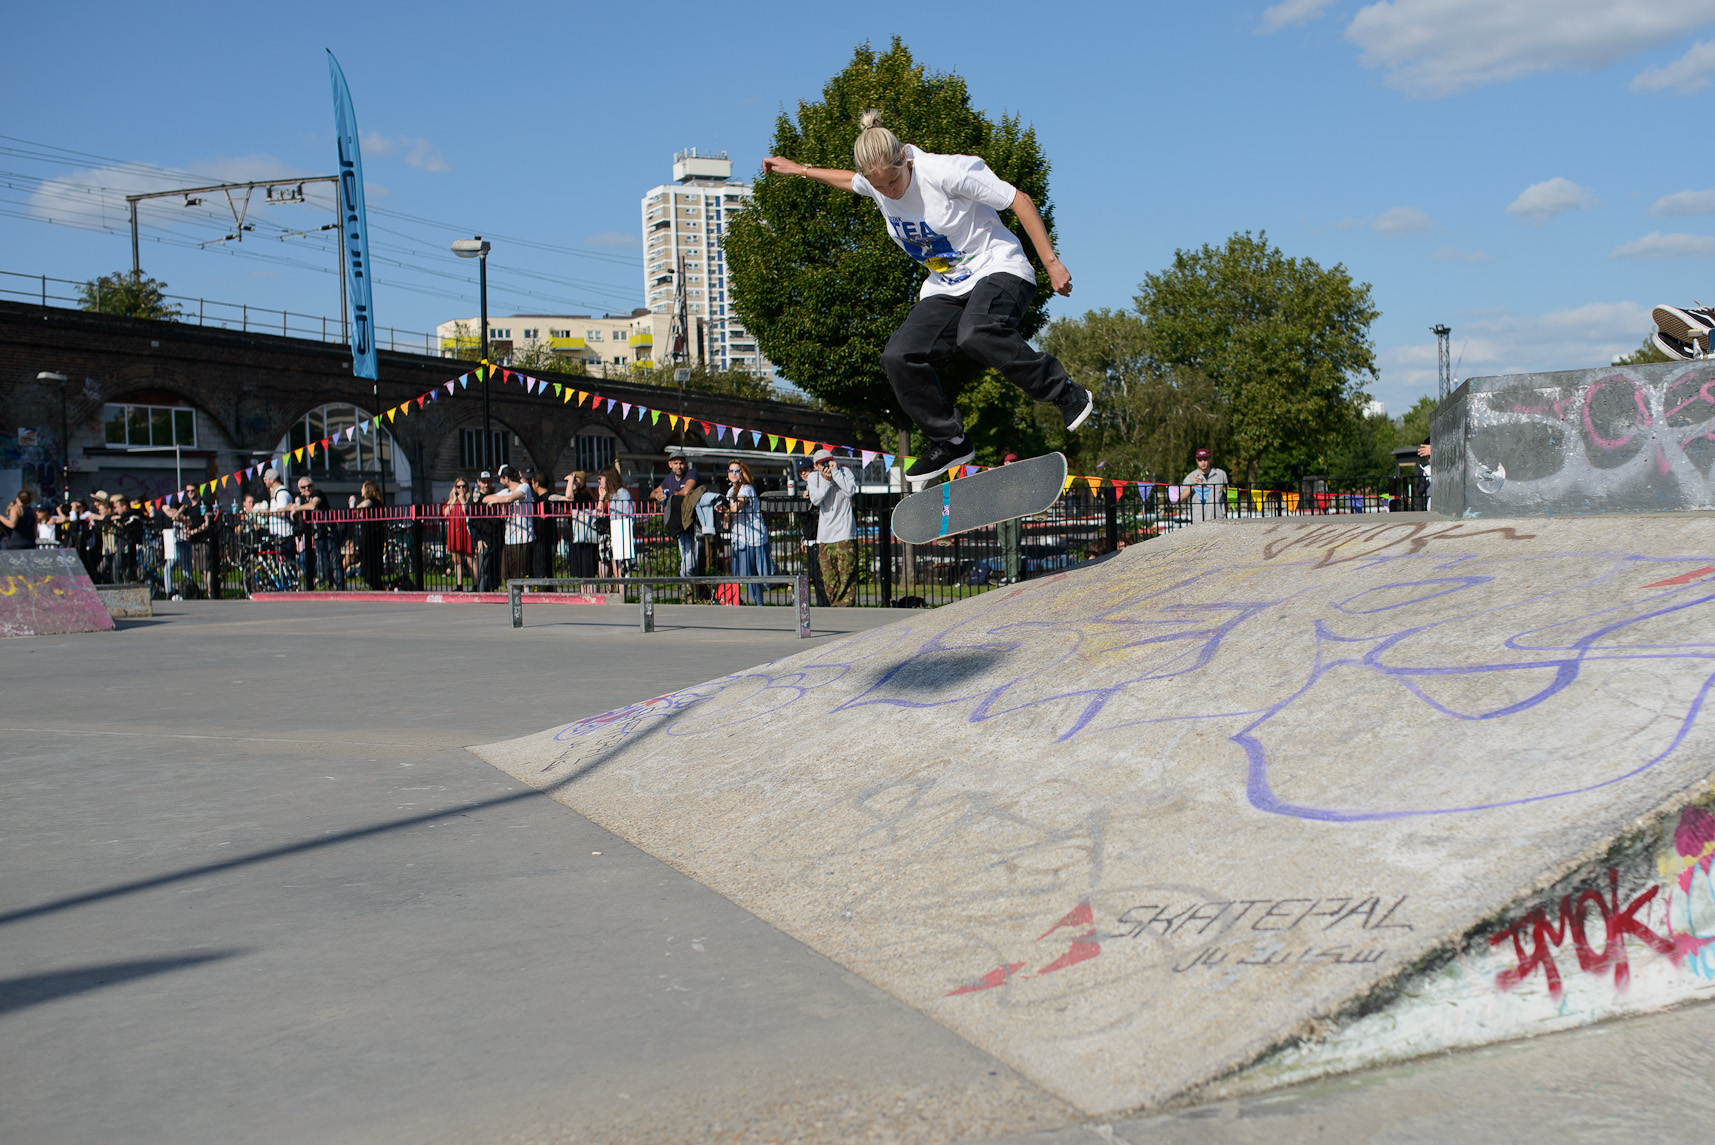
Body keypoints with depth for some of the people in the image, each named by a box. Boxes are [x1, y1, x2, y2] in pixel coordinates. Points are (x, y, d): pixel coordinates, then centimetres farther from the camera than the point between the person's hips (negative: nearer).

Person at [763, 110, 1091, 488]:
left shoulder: (945, 171, -24)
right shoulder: (875, 182, -6)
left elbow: (1019, 200, -17)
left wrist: (1051, 263, -17)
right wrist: (801, 170, 26)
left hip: (998, 269, -6)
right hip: (946, 287, 6)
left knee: (975, 335, -37)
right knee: (899, 357, -13)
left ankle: (1068, 394, -20)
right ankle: (950, 442, 5)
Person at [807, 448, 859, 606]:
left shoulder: (844, 471, 0)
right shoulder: (814, 476, 6)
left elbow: (851, 490, -16)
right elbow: (815, 499, -7)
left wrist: (835, 472, -13)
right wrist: (826, 481, -16)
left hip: (844, 532, -3)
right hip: (824, 533, 3)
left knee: (847, 571, -10)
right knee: (828, 575, 5)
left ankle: (846, 605, -9)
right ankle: (835, 605, 14)